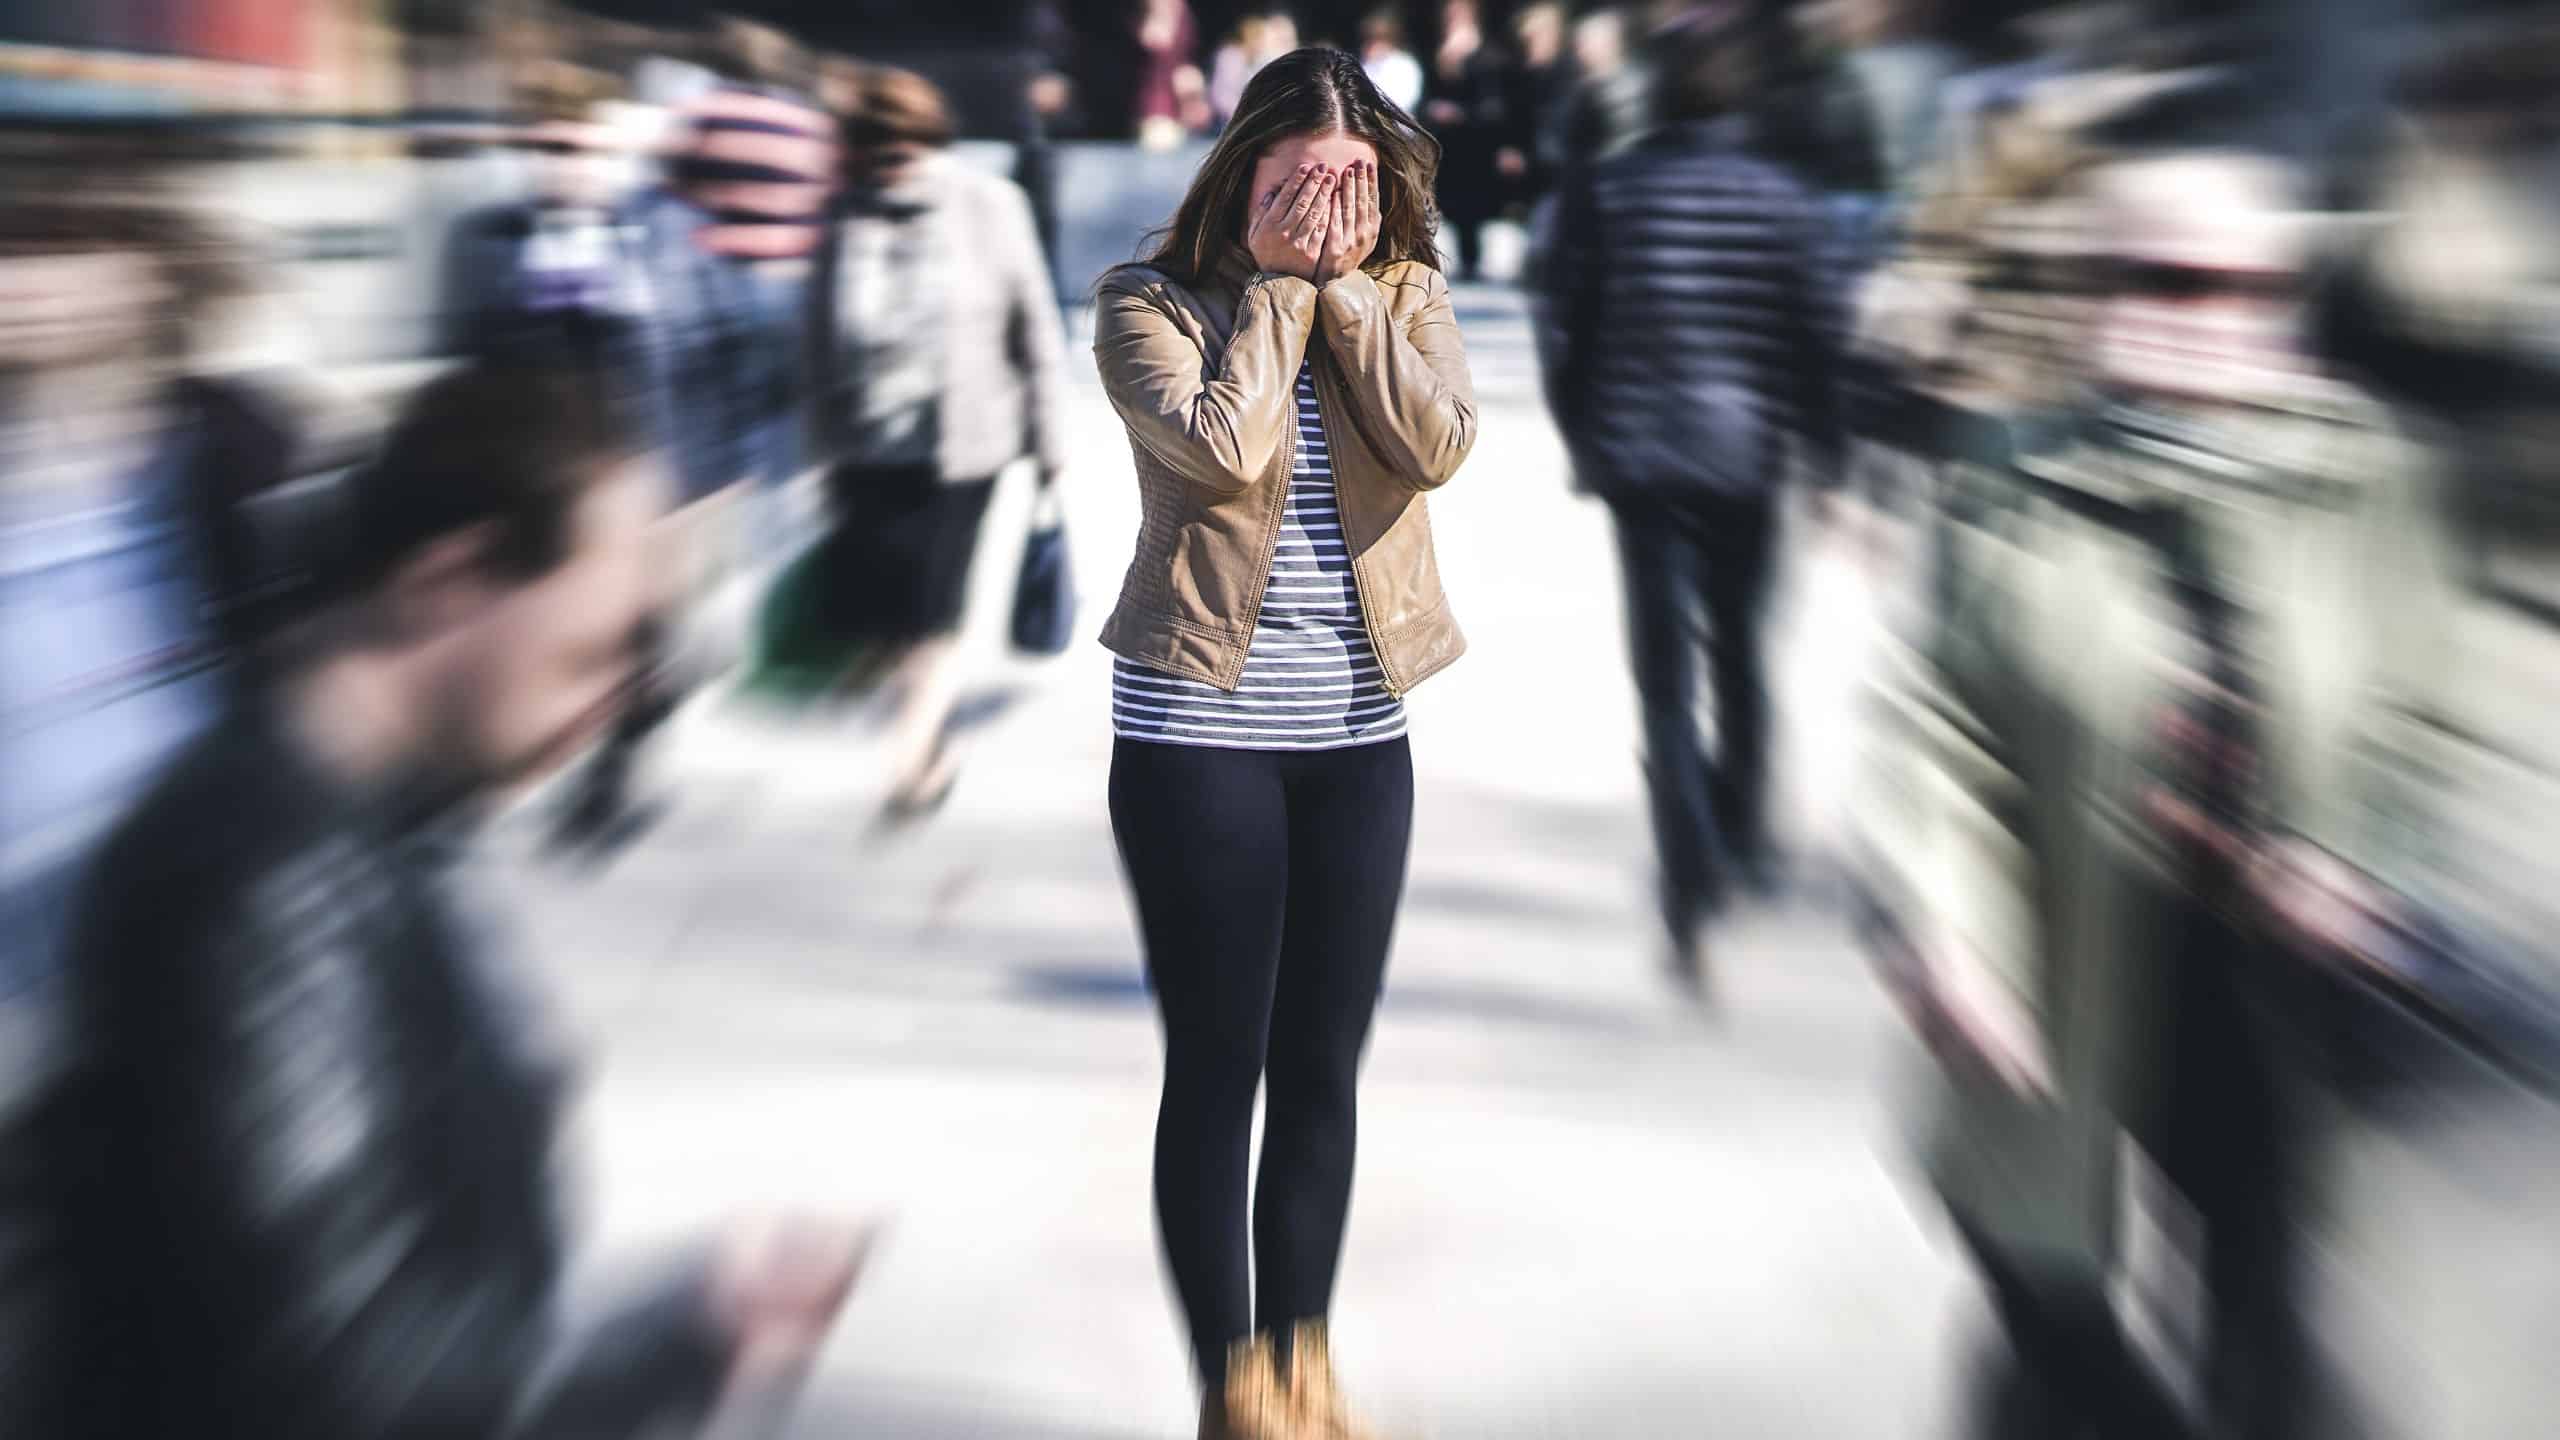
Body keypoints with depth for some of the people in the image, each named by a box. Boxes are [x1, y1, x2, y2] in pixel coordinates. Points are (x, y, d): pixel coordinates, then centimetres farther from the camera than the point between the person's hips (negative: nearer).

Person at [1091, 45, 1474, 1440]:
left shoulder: (1404, 295, 6)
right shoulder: (1152, 303, -5)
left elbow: (1436, 445, -12)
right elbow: (1223, 451, -21)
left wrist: (1346, 286, -11)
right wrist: (1276, 285, -12)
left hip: (1358, 732, 4)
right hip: (1198, 729, -4)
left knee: (1323, 1068, 11)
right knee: (1218, 1067, 2)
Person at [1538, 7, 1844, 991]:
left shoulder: (1608, 191, -2)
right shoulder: (1786, 200, -2)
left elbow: (1567, 327, 0)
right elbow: (1814, 341, -2)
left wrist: (1583, 441, 13)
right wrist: (1826, 459, 6)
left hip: (1641, 458, -1)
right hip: (1749, 459, 1)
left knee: (1665, 671, -1)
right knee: (1738, 653, 18)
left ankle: (1694, 890, -15)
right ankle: (1740, 839, 33)